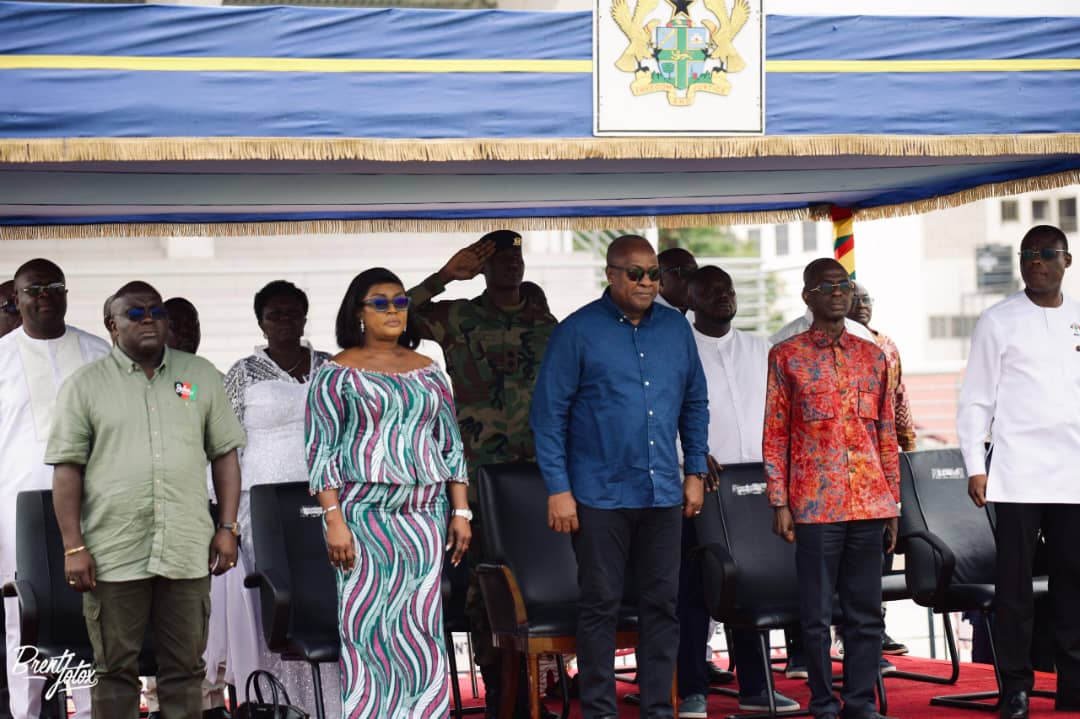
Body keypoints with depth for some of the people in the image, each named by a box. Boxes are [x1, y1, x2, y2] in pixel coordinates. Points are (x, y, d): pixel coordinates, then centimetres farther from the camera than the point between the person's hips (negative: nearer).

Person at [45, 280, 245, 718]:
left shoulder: (201, 376, 9)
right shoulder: (84, 385, 2)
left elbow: (224, 453, 11)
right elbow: (67, 468, 0)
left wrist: (227, 527, 3)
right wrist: (73, 547, -6)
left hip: (187, 552, 2)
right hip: (112, 554, -2)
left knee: (185, 669, 7)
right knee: (115, 670, 5)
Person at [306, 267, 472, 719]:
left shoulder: (428, 372, 14)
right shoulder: (338, 373, 1)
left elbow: (451, 447, 15)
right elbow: (320, 451, -4)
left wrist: (461, 512, 8)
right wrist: (334, 520, -12)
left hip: (425, 518, 4)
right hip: (365, 515, -4)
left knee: (421, 627, 2)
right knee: (367, 625, -5)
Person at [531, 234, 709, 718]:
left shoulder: (675, 327, 8)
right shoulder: (578, 331, -5)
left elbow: (695, 403, 16)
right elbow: (549, 413, -6)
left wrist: (695, 471, 11)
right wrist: (558, 489, -10)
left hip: (663, 494, 4)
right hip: (600, 494, -4)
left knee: (662, 603, 7)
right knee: (600, 605, 2)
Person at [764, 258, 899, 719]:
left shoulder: (872, 356, 11)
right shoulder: (786, 356, 2)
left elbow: (887, 434, 13)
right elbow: (775, 434, 2)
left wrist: (893, 503, 10)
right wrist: (780, 504, -4)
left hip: (869, 503, 3)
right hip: (815, 504, -3)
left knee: (866, 611, 5)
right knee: (817, 613, 1)